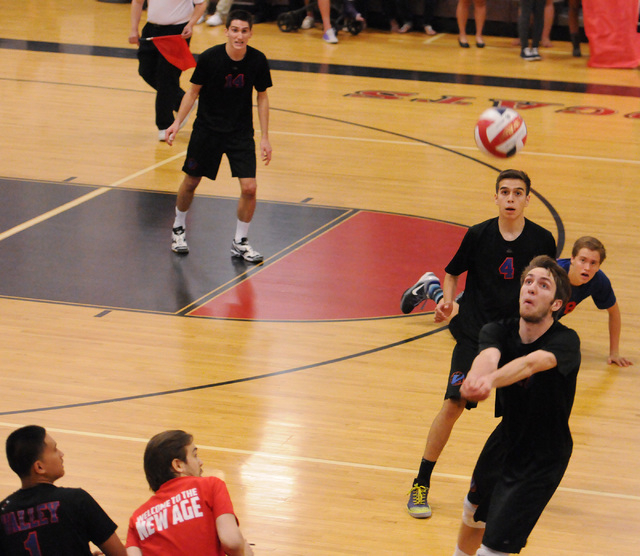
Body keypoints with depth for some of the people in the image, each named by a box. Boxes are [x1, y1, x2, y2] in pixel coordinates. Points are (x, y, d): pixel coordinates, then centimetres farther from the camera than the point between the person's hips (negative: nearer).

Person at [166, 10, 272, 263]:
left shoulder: (258, 61, -12)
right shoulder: (209, 58, -18)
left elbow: (262, 97, 1)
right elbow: (193, 91, -4)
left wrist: (265, 137, 0)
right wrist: (177, 123, -11)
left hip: (241, 132, 1)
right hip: (207, 129, -1)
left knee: (249, 188, -9)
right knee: (190, 183, 11)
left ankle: (239, 242, 11)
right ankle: (179, 228, 39)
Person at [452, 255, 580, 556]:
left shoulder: (566, 341, -28)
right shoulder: (499, 330, -14)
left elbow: (532, 362, -49)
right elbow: (489, 354, -38)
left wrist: (490, 380, -70)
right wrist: (478, 374, -63)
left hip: (542, 460, -6)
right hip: (505, 440, 6)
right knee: (474, 513, 30)